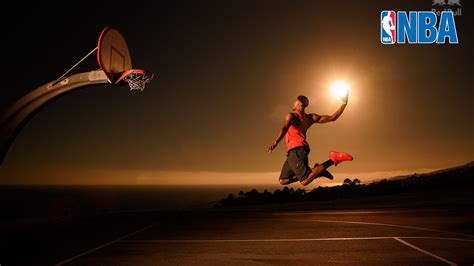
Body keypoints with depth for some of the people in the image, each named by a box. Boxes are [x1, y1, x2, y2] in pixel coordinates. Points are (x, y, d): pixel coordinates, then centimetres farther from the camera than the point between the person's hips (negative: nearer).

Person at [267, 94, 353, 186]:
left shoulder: (291, 116, 1)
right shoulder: (311, 117, 18)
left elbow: (285, 128, -20)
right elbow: (332, 118, 17)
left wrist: (275, 142, -32)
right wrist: (344, 104, 28)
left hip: (295, 150, -8)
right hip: (303, 150, 8)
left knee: (305, 181, -17)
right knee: (283, 180, 11)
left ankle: (332, 159, -18)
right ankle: (316, 171, 3)